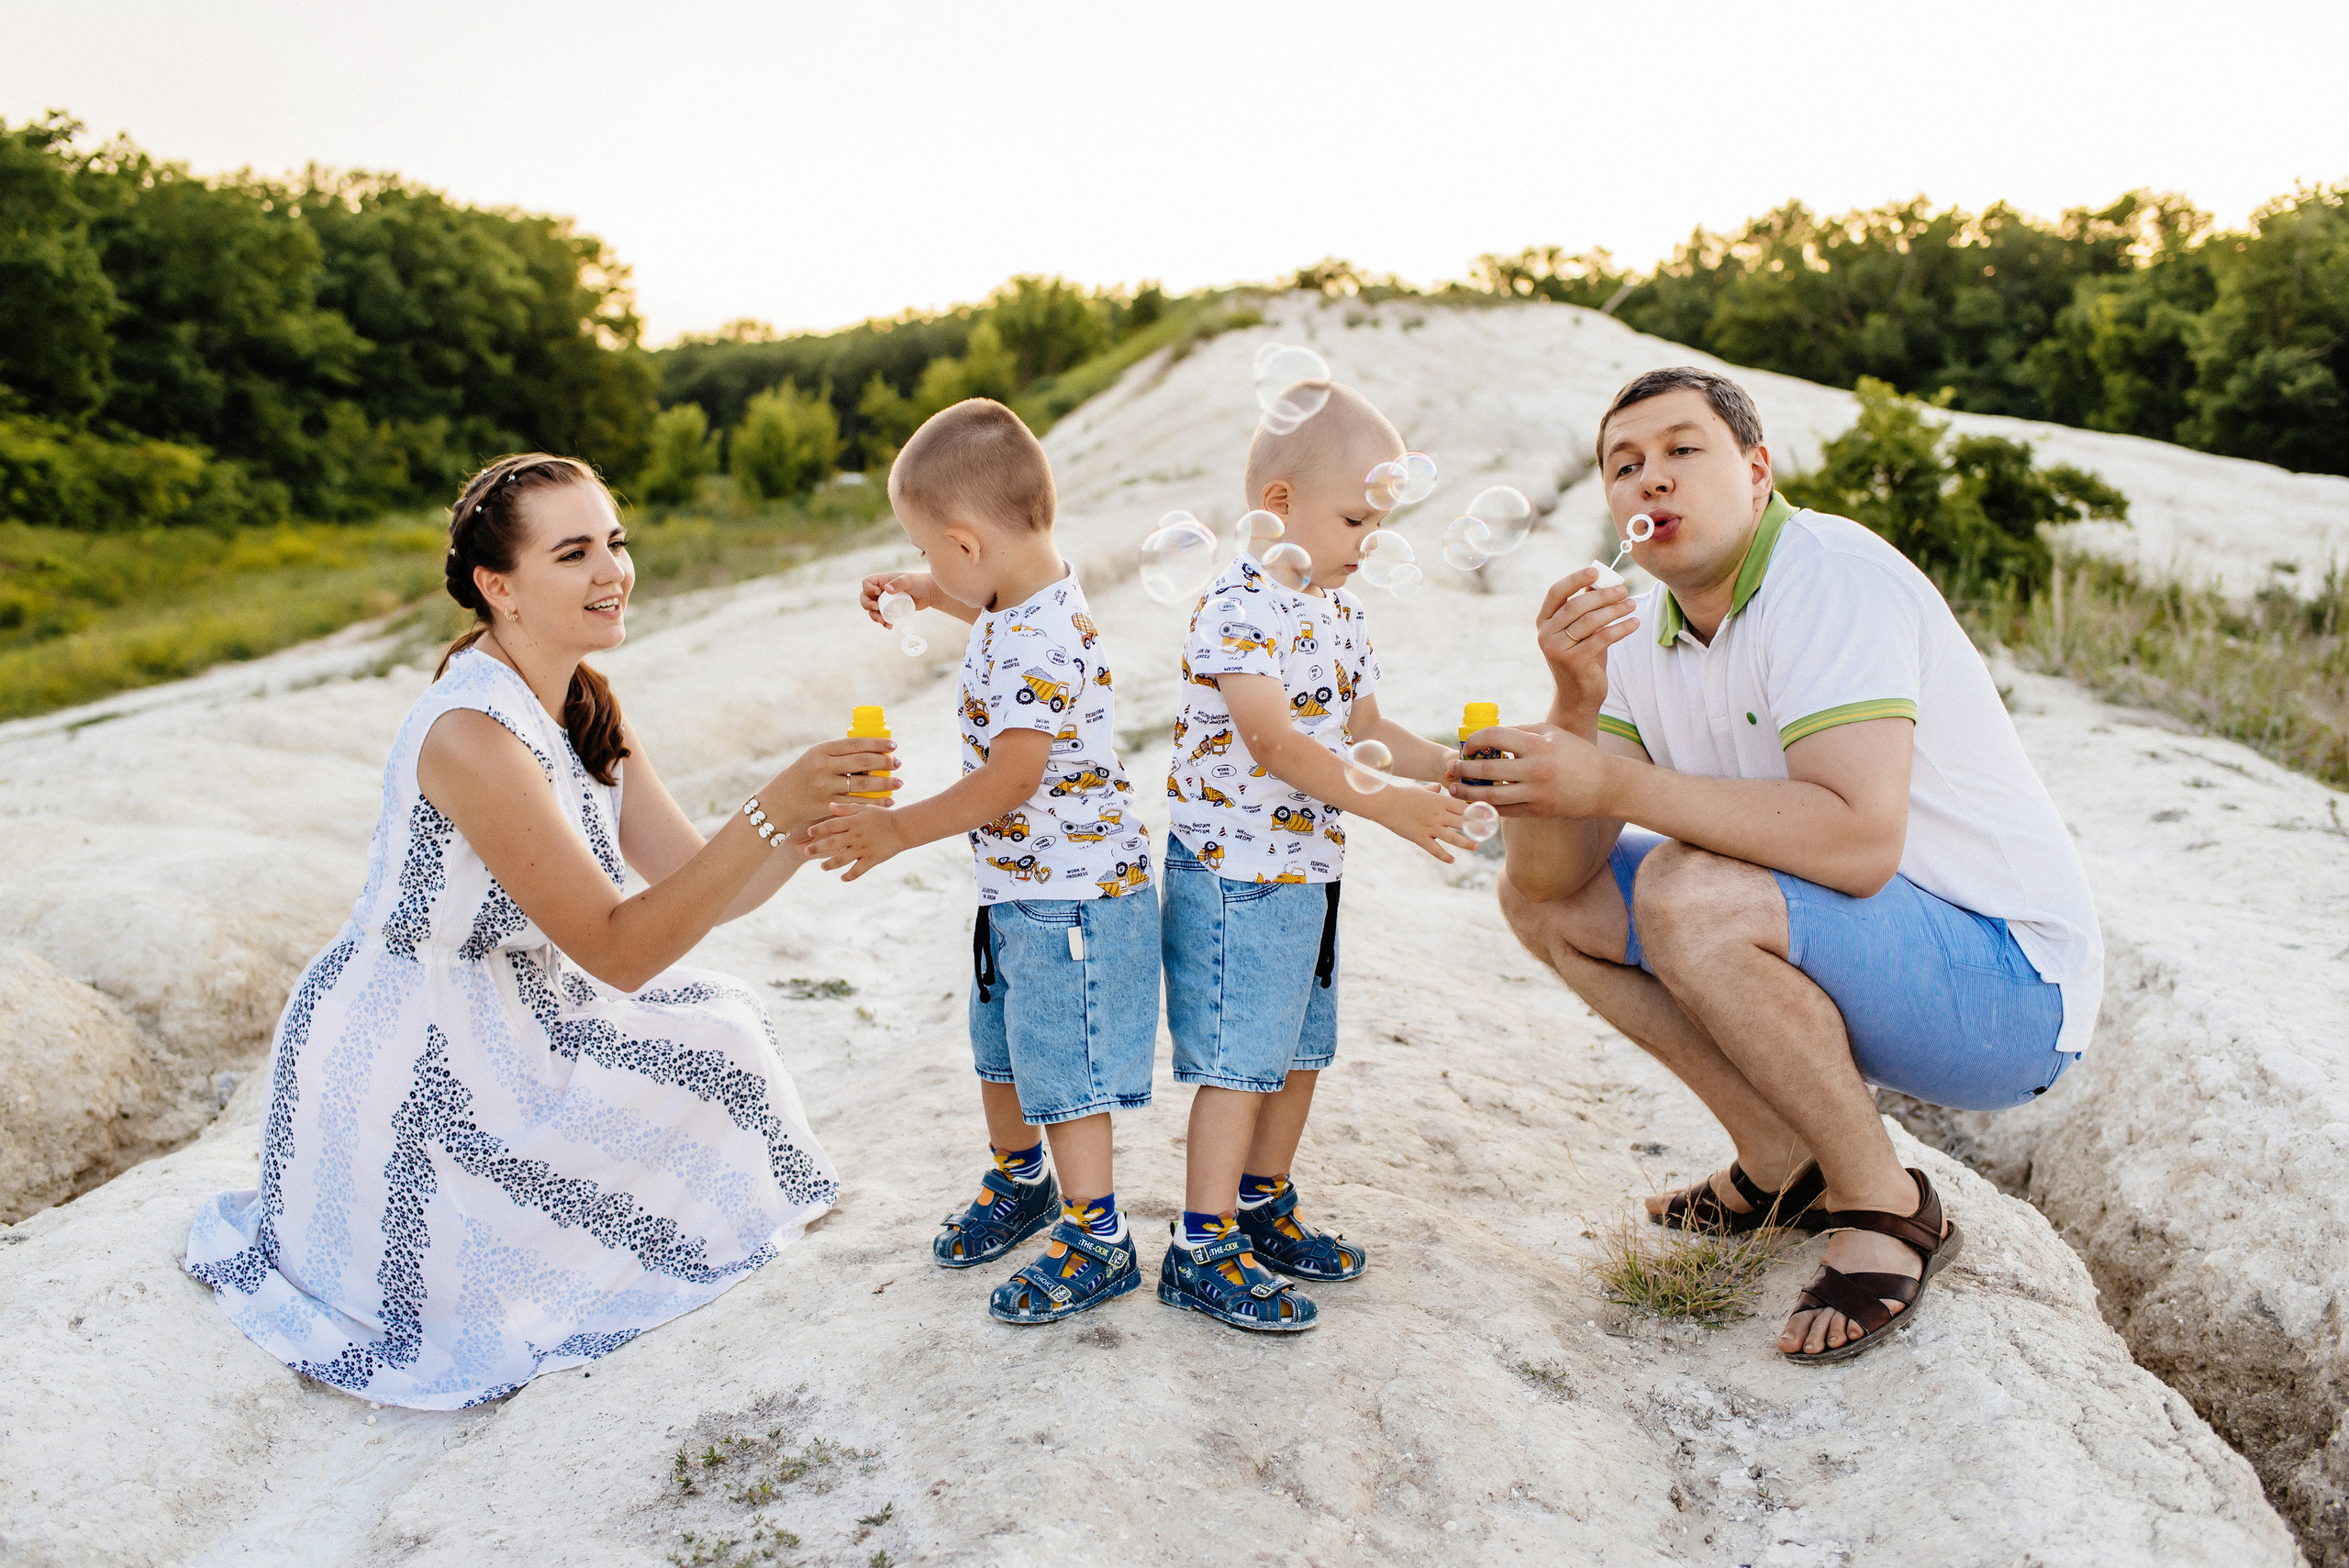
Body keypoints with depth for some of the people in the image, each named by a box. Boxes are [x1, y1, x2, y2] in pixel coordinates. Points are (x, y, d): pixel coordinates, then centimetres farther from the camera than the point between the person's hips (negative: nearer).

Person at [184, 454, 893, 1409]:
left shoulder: (589, 712, 0)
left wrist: (819, 813, -20)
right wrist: (769, 812, -36)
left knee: (715, 1030, 8)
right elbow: (619, 950, -30)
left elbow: (702, 891, -3)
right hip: (406, 1072, -9)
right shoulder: (471, 732, -27)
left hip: (504, 1019, 9)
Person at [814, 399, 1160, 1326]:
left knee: (1064, 1071, 3)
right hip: (1016, 891, 10)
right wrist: (932, 594, 22)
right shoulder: (1023, 602, 4)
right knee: (1001, 1051, 24)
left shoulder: (1040, 647, -28)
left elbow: (1009, 781, -30)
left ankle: (1097, 1241, 19)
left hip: (1070, 893, -10)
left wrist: (897, 831, -26)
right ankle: (1019, 1181, 46)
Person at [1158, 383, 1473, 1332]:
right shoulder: (1239, 608, -19)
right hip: (1233, 871, -9)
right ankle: (1203, 1249, 10)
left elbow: (1363, 729, 17)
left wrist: (1450, 765, 2)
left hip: (1309, 871, 9)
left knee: (1301, 1051, 17)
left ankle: (1263, 1207, 34)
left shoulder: (1342, 611, 11)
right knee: (1237, 1062, -2)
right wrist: (1384, 804, -32)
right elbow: (1273, 742, -27)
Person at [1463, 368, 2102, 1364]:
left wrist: (1615, 782, -31)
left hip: (2008, 985, -8)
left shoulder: (1828, 573, -20)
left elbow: (1860, 840, -35)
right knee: (1540, 899, 3)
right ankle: (1779, 1159, 10)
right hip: (1836, 957, 8)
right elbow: (1551, 874, -6)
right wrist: (1576, 707, -23)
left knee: (1691, 893, -33)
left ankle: (1883, 1208, -9)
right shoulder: (1642, 630, 2)